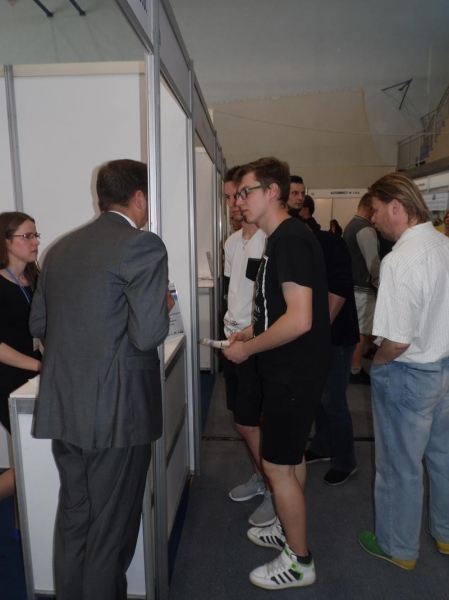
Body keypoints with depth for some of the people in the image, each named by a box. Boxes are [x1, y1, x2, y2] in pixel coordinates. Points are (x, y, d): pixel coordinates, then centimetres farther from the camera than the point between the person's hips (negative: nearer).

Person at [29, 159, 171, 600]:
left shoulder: (60, 248, 9)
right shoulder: (143, 245, -14)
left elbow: (38, 324, 12)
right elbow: (148, 334, -21)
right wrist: (162, 308, 0)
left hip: (61, 407, 7)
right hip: (116, 411, -7)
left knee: (73, 515, 23)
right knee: (111, 526, 12)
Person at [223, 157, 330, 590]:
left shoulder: (289, 240, -21)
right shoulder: (286, 238, 11)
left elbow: (299, 320, -29)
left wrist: (247, 349, -18)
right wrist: (253, 332, 13)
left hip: (293, 375, -10)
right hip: (292, 371, 10)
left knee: (277, 465, 4)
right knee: (288, 458, 23)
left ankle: (299, 561, 25)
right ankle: (289, 530, 44)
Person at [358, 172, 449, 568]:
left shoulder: (399, 261, -27)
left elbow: (396, 342, -28)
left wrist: (377, 362, -8)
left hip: (408, 376, -8)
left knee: (400, 467, 12)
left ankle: (399, 548, 34)